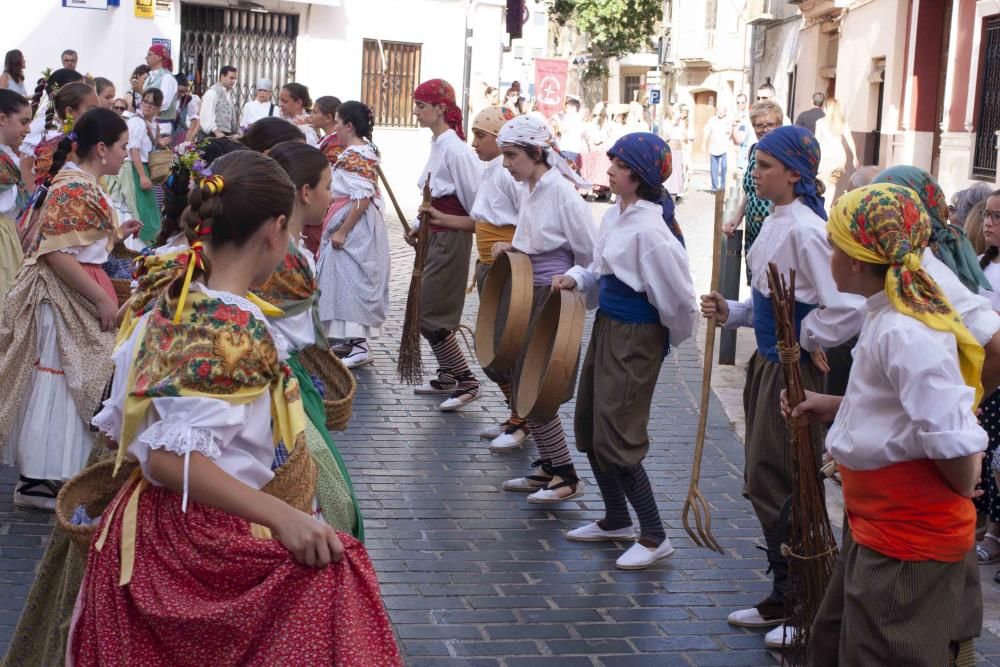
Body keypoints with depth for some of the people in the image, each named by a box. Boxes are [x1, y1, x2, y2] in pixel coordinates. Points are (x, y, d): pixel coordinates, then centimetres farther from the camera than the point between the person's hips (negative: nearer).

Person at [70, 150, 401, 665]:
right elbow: (170, 457, -28)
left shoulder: (169, 308, 4)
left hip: (142, 527, 10)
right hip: (201, 543, -10)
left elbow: (119, 424, 11)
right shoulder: (238, 332, -20)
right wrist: (282, 517, -31)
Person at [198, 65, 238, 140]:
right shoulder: (212, 92, -7)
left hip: (227, 136, 7)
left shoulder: (230, 94, 18)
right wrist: (217, 132, -24)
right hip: (212, 136, -7)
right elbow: (206, 116, -16)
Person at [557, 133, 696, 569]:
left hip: (635, 338, -10)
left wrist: (672, 338, -6)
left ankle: (654, 537, 7)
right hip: (606, 327, 10)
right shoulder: (614, 216, 7)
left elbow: (678, 296, -21)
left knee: (616, 438, -6)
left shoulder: (649, 230, -23)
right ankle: (616, 520, 34)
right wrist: (578, 279, 2)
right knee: (589, 429, 17)